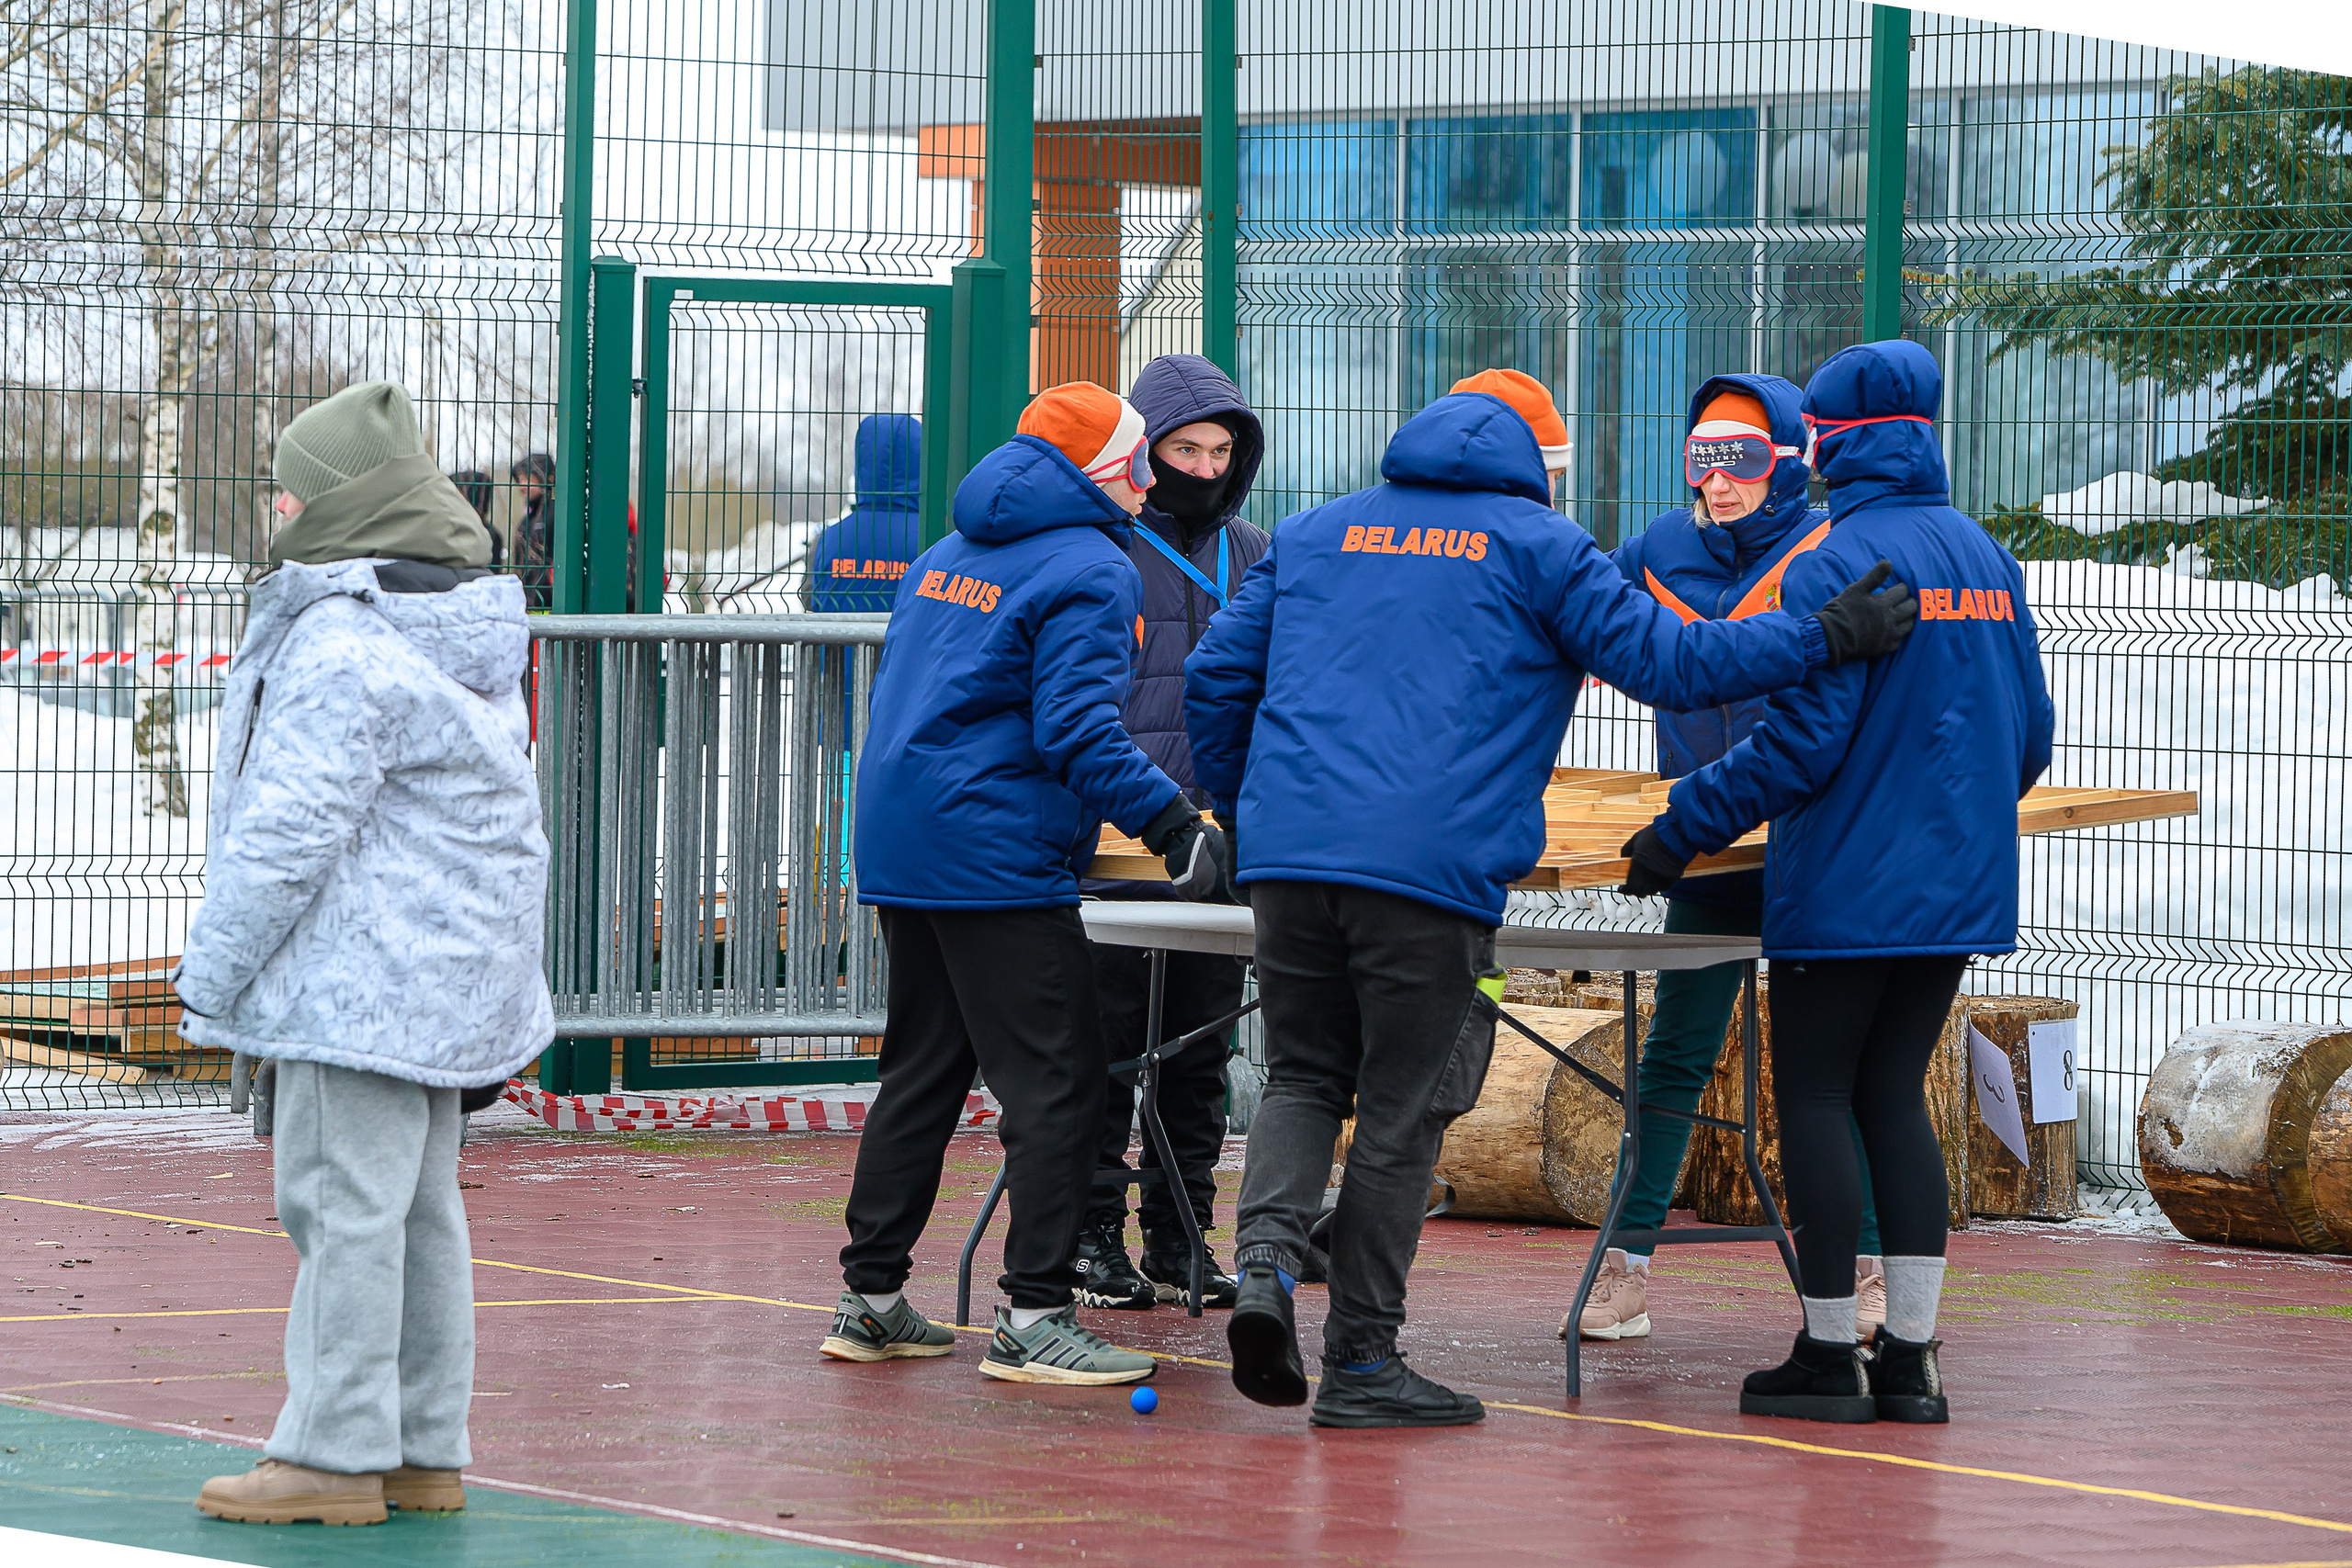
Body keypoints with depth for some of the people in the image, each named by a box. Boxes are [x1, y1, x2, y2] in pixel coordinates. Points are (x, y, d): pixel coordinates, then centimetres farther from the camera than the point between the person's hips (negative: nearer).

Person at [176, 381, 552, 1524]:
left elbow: (292, 828, -19)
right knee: (418, 1205, 13)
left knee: (342, 1196, -5)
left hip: (363, 975, -10)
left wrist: (212, 970, -12)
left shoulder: (344, 645, -18)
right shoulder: (468, 633, 14)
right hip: (452, 959, 10)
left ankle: (337, 1452, -3)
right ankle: (425, 1451, 18)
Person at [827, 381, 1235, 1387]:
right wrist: (1175, 826, -23)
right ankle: (1034, 1315, -11)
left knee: (922, 1070, 16)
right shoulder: (1089, 571, -10)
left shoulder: (945, 557, 17)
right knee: (1057, 1082, -7)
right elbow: (1078, 729, -20)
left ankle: (871, 1298, 18)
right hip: (997, 862, -9)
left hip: (897, 851, 9)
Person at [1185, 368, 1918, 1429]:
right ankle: (1361, 1361, 6)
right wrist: (1831, 636, 5)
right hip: (1430, 867, -4)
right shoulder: (1537, 546, 7)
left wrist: (1237, 813, 32)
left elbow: (1216, 677, 20)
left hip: (1287, 856, 4)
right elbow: (1668, 662, -1)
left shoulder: (1315, 535, 21)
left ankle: (1268, 1260, -10)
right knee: (1401, 1109, 3)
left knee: (1304, 1076, 16)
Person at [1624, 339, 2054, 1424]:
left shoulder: (1837, 562, -14)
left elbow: (1804, 739, -19)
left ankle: (1828, 1355, 0)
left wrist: (1683, 829, -13)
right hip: (1958, 885, 7)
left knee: (1814, 1097, 1)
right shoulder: (1985, 558, 10)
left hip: (1847, 887, -7)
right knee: (1893, 1097, 12)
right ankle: (1909, 1354, 7)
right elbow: (2028, 735, 15)